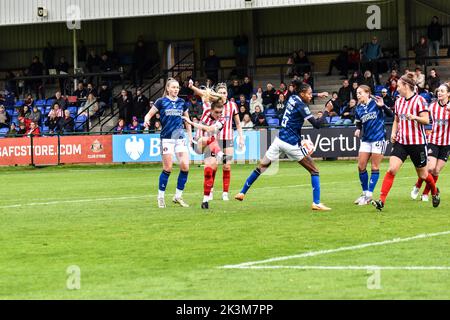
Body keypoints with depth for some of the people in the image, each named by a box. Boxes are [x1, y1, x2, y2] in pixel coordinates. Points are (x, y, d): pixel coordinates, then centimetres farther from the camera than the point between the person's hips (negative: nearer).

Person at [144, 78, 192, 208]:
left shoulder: (182, 103, 10)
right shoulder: (161, 102, 0)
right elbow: (149, 114, 0)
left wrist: (190, 136, 15)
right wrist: (146, 120, -22)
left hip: (180, 137, 4)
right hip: (167, 138, -4)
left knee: (185, 166, -8)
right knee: (168, 168, -5)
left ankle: (178, 196, 5)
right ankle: (161, 196, 10)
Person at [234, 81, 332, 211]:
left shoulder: (293, 98, 8)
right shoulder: (301, 106, -14)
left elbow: (303, 97, 35)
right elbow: (317, 124, -17)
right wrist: (326, 111, -6)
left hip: (279, 140, 7)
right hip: (292, 144, -7)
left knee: (261, 167, 15)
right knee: (314, 171, 2)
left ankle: (242, 193, 17)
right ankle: (316, 203, -6)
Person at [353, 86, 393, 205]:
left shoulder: (376, 102, -7)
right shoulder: (359, 109, 7)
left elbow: (390, 114, -8)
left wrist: (382, 106, -25)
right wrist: (358, 130, -5)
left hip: (378, 138, -6)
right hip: (366, 139, 6)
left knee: (375, 167, -1)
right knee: (361, 166, 1)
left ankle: (369, 195, 2)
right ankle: (365, 192, 15)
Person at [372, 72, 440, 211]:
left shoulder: (419, 100, -10)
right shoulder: (399, 101, 10)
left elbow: (426, 120, -13)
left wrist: (414, 117, -32)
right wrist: (393, 133, 6)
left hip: (417, 142, -5)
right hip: (400, 142, 5)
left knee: (423, 174, 10)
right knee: (391, 169, -14)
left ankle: (435, 192, 41)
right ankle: (381, 201, -18)